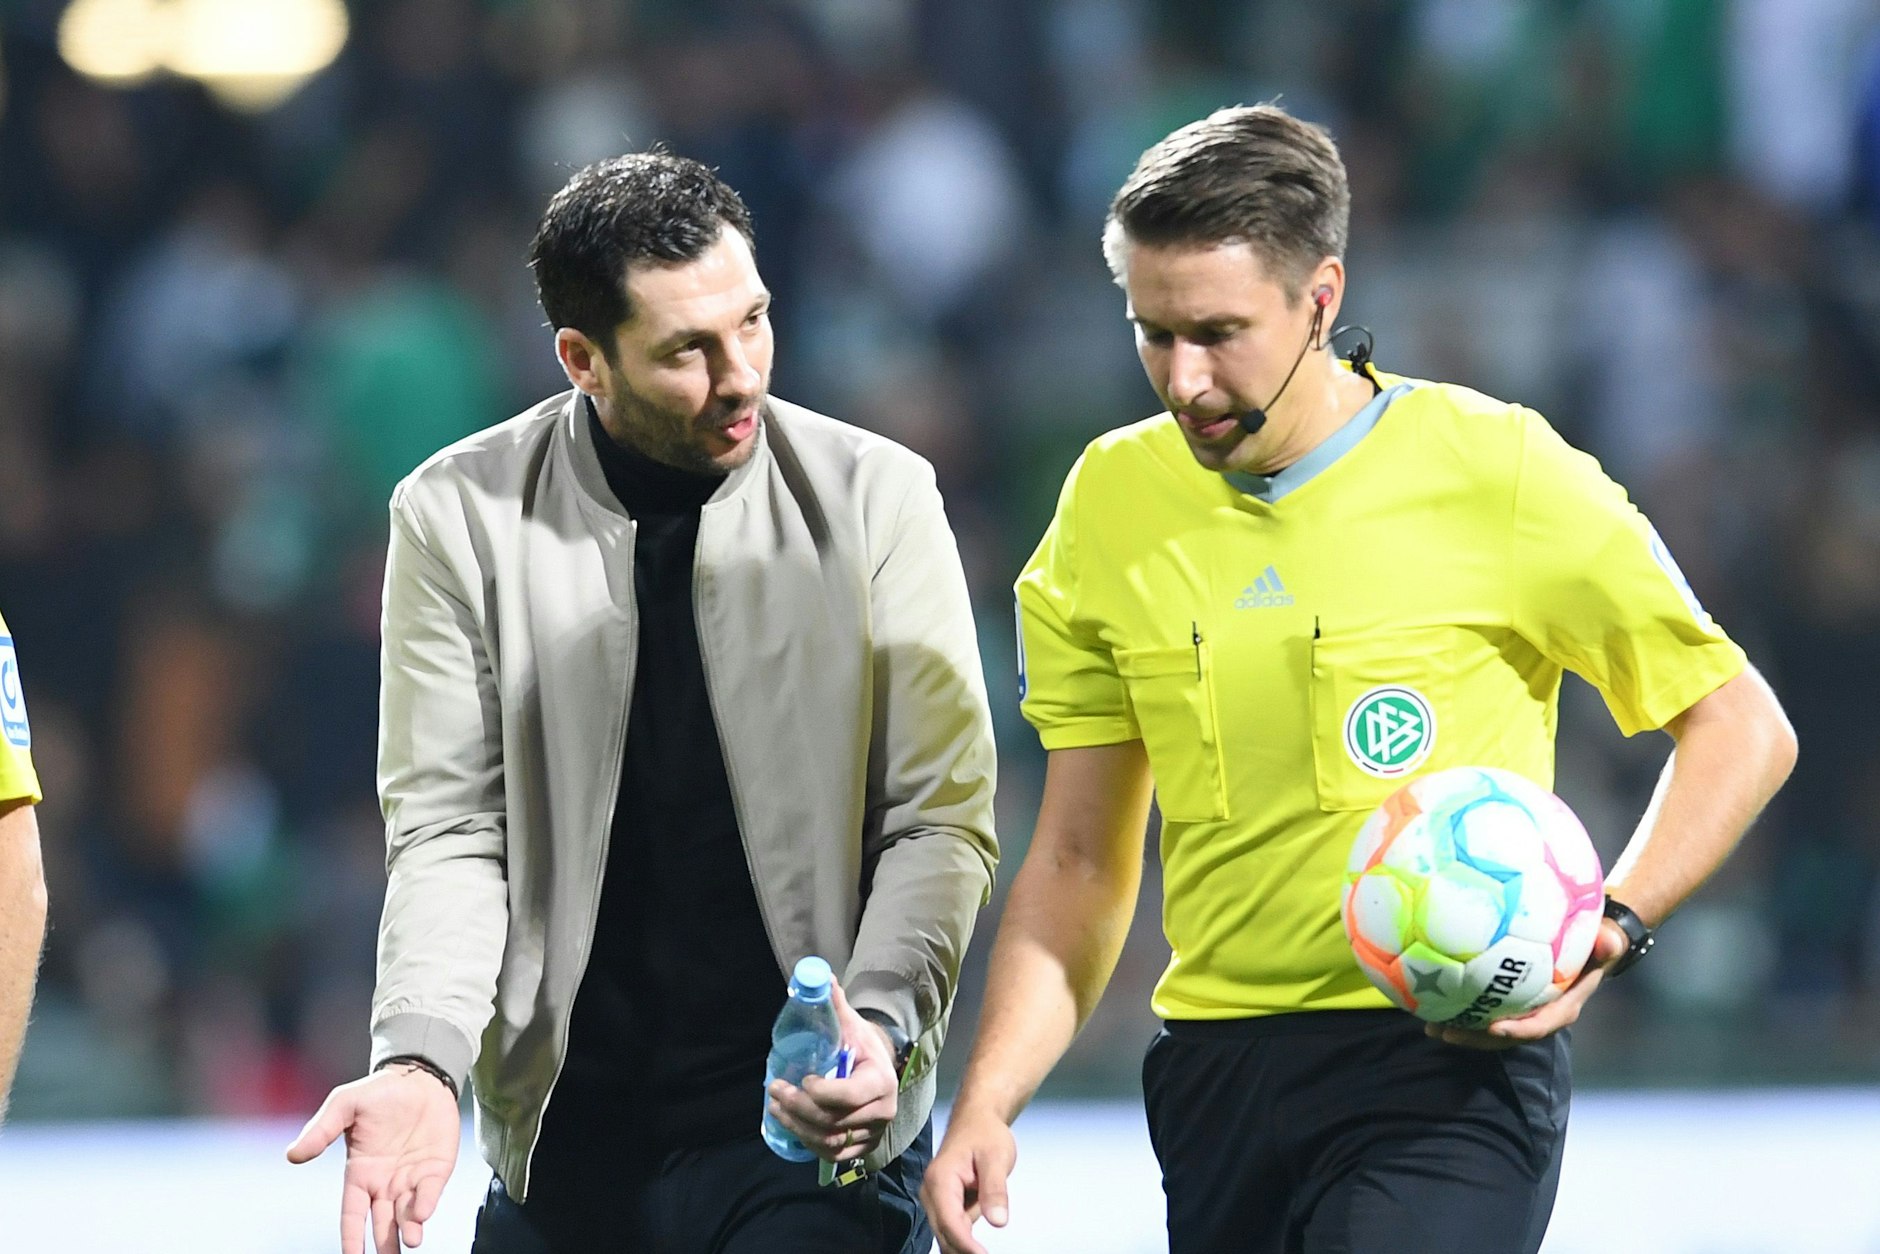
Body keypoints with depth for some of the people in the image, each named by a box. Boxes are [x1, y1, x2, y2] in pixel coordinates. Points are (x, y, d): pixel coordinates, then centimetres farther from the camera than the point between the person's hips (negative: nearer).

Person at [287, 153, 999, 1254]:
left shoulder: (876, 497, -2)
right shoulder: (461, 519, -1)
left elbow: (941, 820, -4)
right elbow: (451, 832, -2)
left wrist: (877, 1028, -21)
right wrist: (422, 1061, -19)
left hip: (811, 1124, -1)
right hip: (564, 1144, 1)